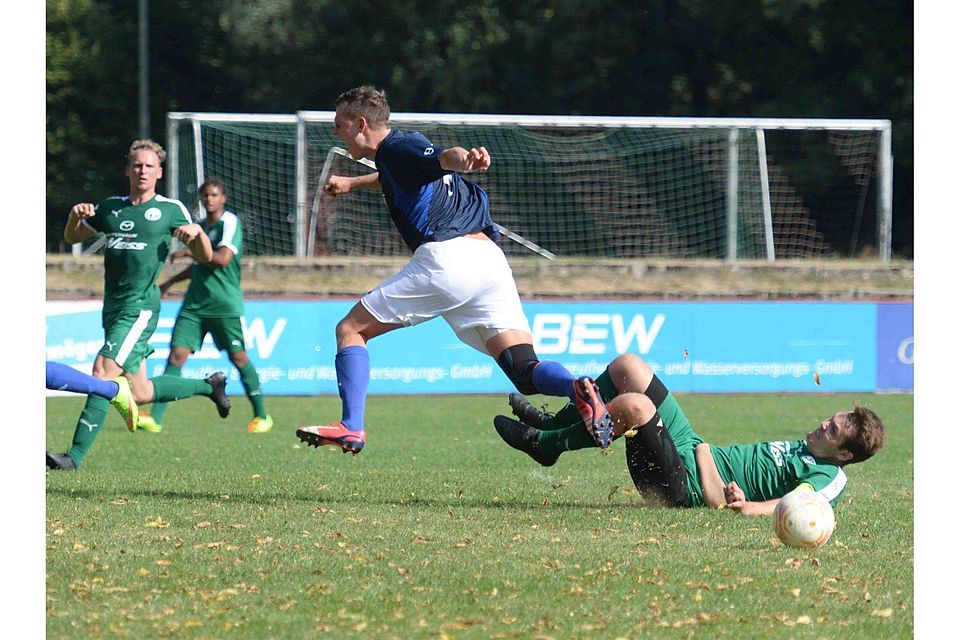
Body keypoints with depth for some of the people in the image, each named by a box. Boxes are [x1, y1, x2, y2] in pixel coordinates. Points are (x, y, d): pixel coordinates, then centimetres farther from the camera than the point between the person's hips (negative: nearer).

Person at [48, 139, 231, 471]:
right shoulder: (110, 207, 15)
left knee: (104, 370, -22)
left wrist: (197, 233, -15)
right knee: (140, 394, 11)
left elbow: (206, 256, 7)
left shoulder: (171, 209, 3)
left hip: (141, 306, -7)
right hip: (113, 307, 7)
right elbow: (72, 238, 25)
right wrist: (75, 216, 3)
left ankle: (76, 455, -24)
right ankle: (210, 385, 34)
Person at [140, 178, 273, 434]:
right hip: (195, 303, 6)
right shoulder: (200, 226, 15)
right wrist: (171, 281, 29)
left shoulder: (230, 222, -7)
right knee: (176, 355, -6)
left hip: (225, 305, -6)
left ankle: (262, 416, 17)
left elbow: (222, 259, -20)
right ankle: (154, 418, -13)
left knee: (239, 358, 2)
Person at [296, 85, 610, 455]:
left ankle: (351, 428, -5)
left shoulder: (395, 146, 2)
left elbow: (442, 156, -21)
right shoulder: (401, 148, 29)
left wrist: (466, 160, -43)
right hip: (490, 260, 8)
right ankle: (579, 389, -33)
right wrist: (351, 184, 68)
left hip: (445, 256, -8)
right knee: (525, 371, -3)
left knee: (351, 329, 7)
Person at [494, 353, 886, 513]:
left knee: (634, 405, -32)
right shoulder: (806, 447, 14)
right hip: (692, 447, 10)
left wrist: (745, 506, -50)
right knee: (627, 366, 11)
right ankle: (554, 424, 22)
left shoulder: (828, 479, -13)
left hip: (683, 483, -10)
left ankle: (546, 444, -9)